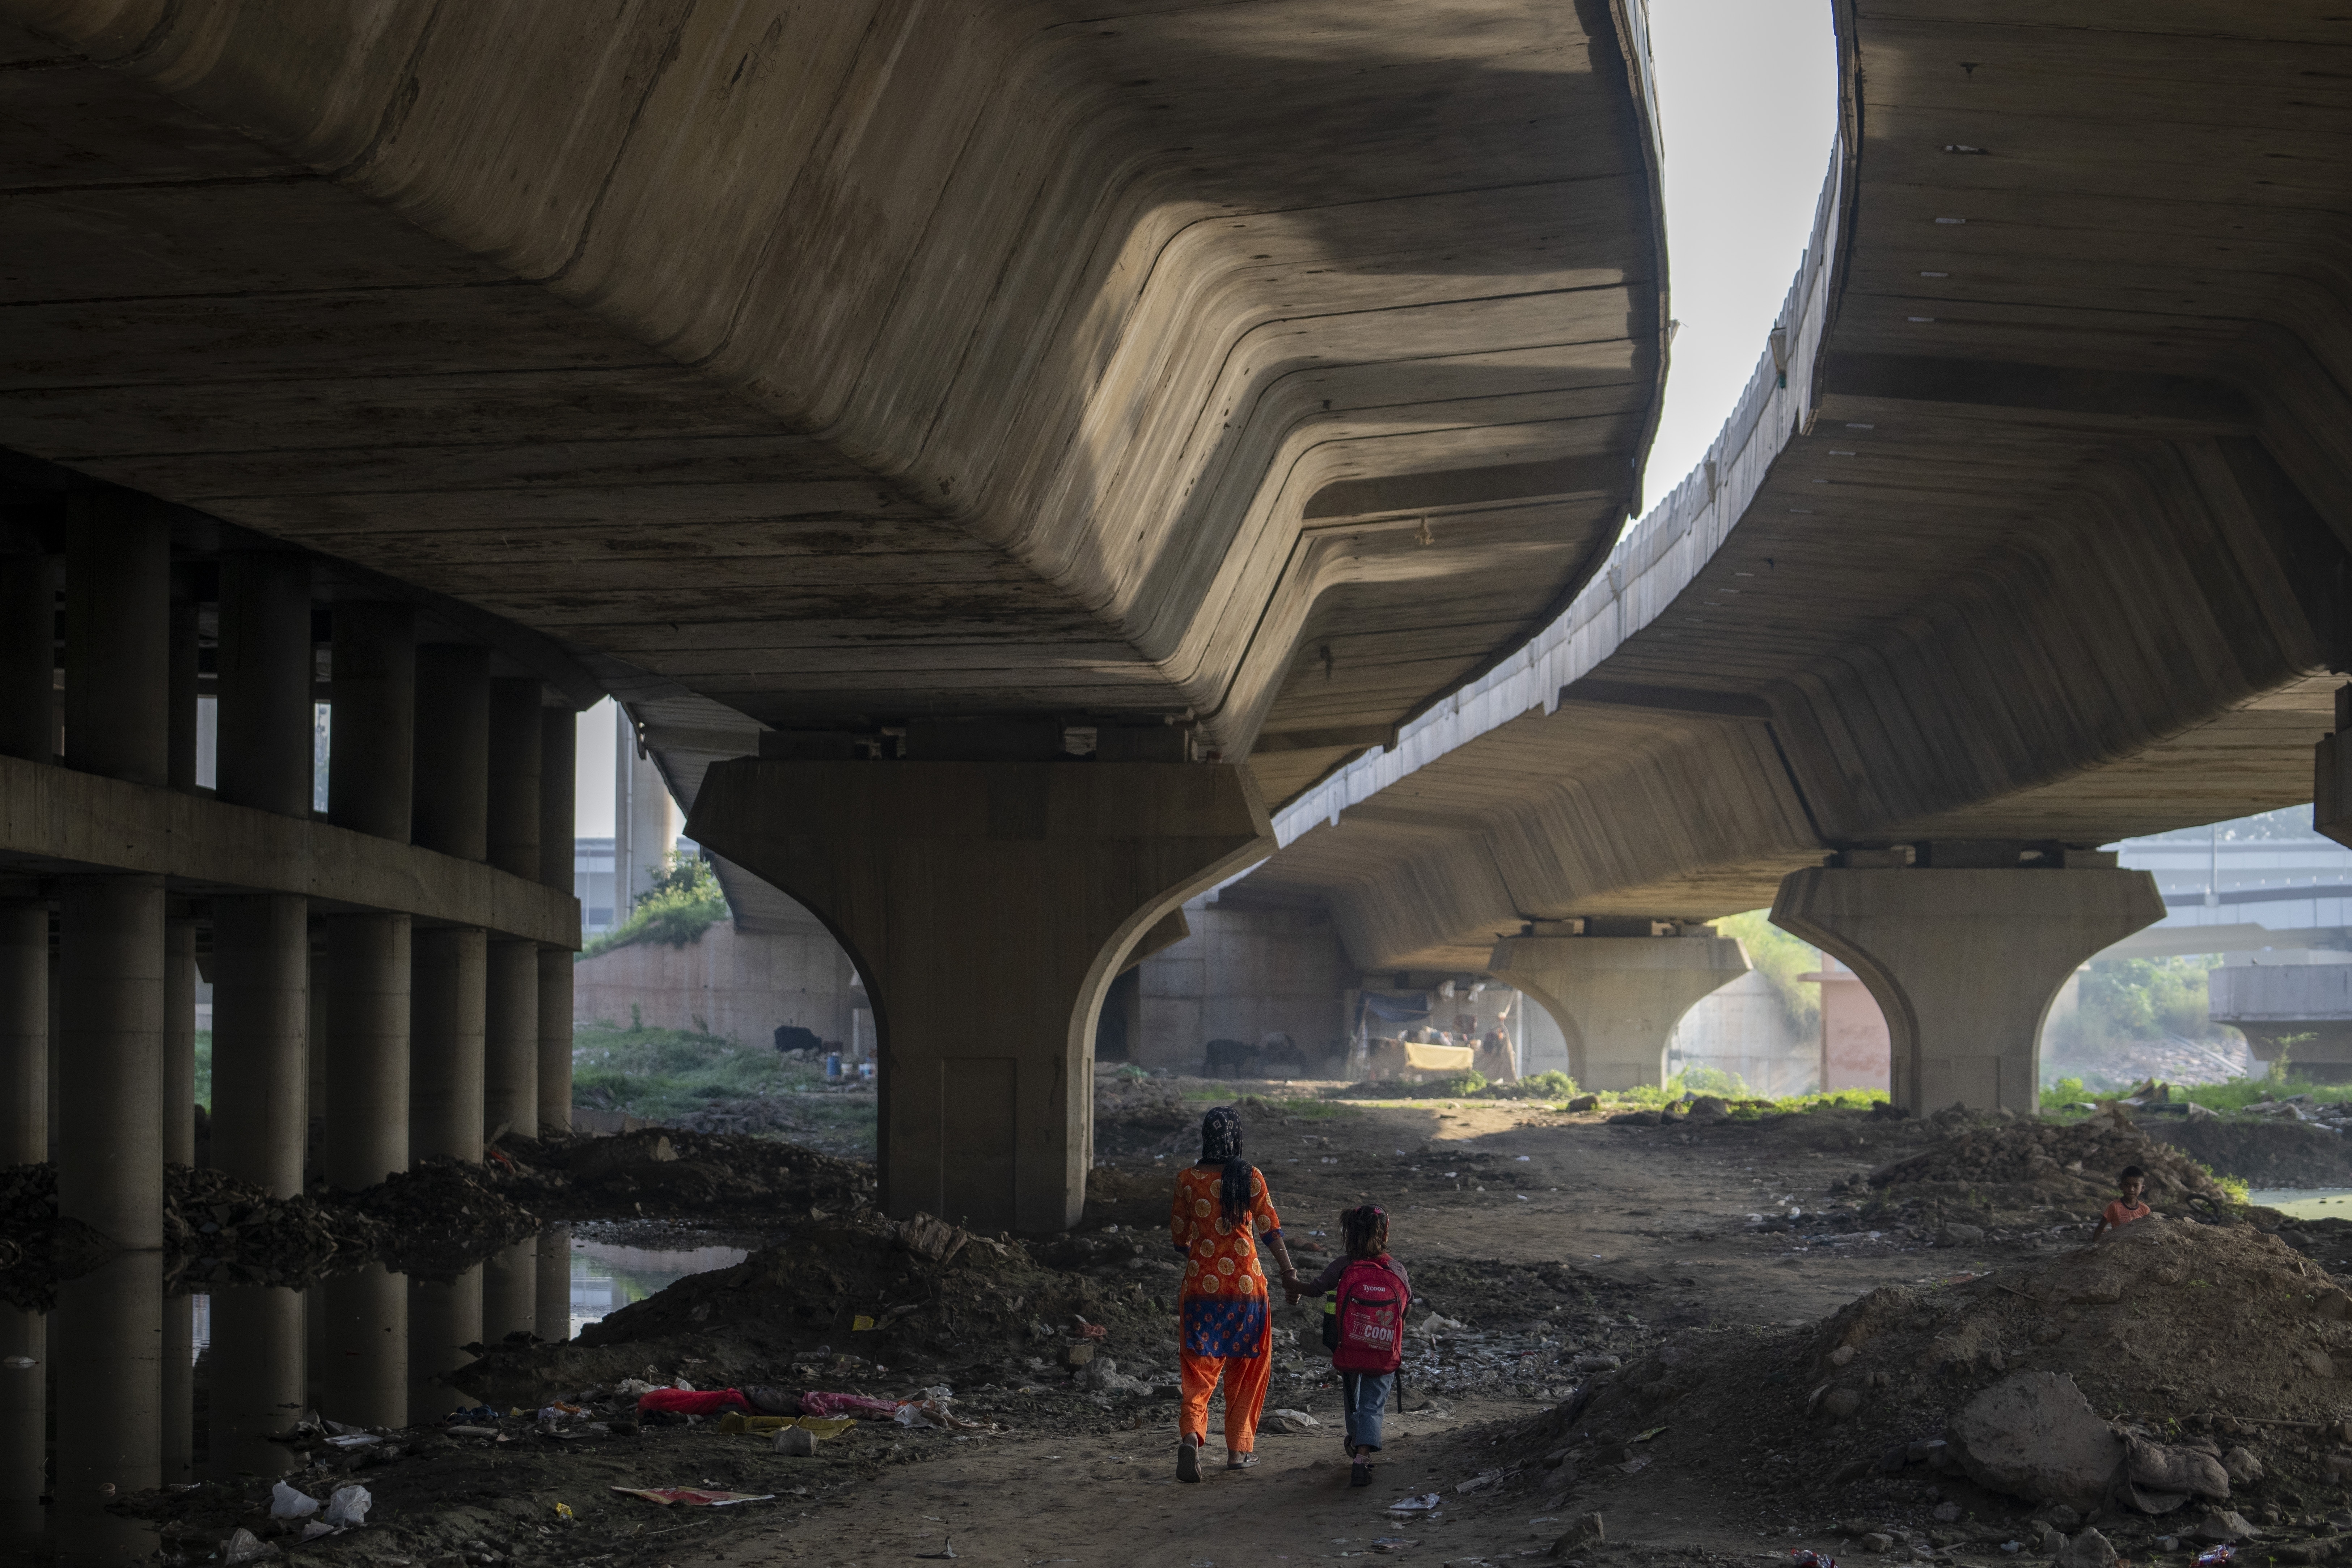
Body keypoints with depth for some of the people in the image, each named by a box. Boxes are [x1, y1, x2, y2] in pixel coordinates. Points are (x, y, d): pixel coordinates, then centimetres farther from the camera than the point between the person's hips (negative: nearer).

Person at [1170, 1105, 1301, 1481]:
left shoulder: (1188, 1179, -2)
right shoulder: (1250, 1178, -6)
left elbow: (1178, 1236, 6)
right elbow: (1271, 1230, -8)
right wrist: (1288, 1273, -1)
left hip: (1202, 1284, 1)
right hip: (1247, 1285, -1)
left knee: (1199, 1368, 2)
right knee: (1245, 1370, 14)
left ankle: (1191, 1435, -22)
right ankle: (1239, 1449, 18)